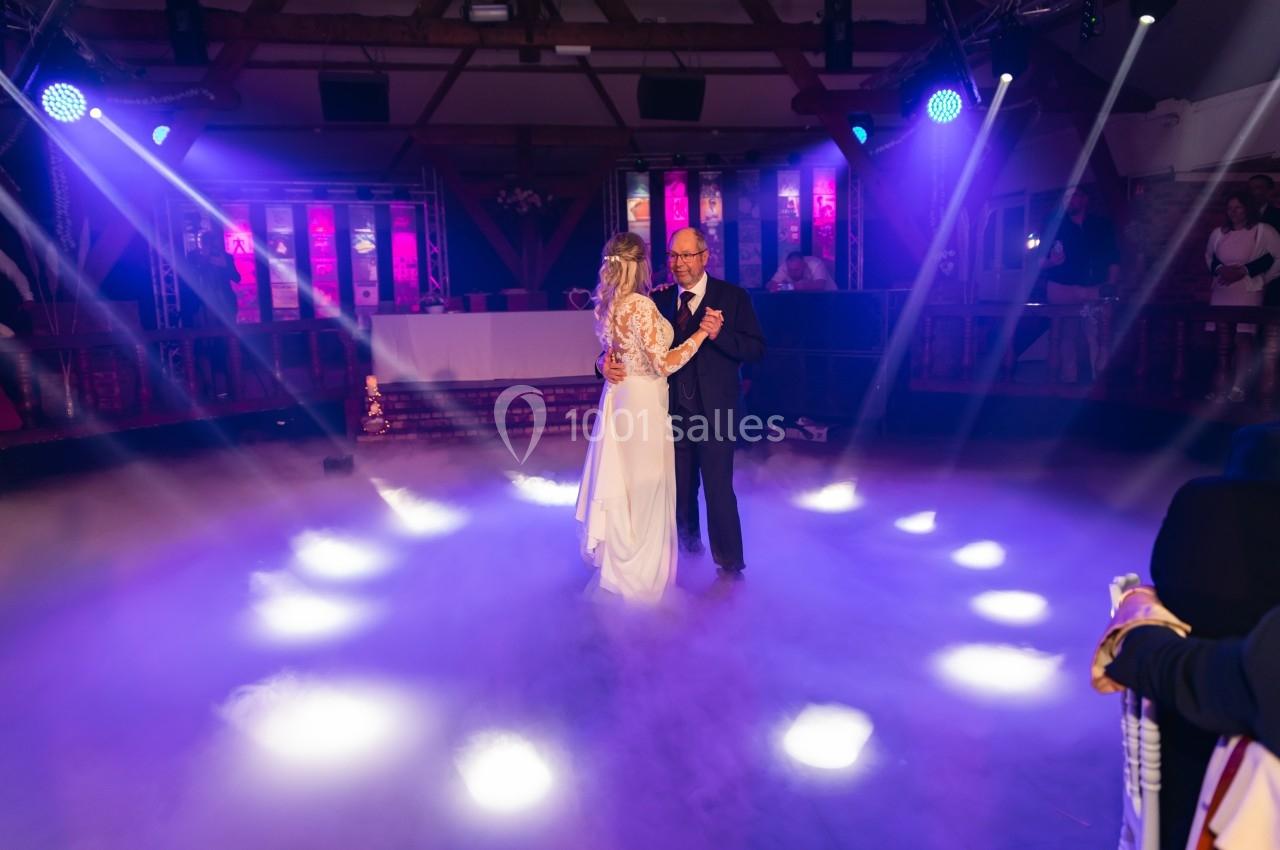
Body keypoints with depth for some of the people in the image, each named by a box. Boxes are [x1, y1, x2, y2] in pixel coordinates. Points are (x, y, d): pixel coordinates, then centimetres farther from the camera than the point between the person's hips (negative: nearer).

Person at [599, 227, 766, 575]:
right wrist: (607, 362, -18)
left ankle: (730, 564, 17)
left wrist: (720, 334, -24)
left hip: (714, 412, -4)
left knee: (719, 490, 0)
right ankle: (688, 544, 41)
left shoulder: (732, 297, -3)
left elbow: (756, 349, -9)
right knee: (680, 490, 18)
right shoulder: (659, 300, 5)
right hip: (672, 411, 4)